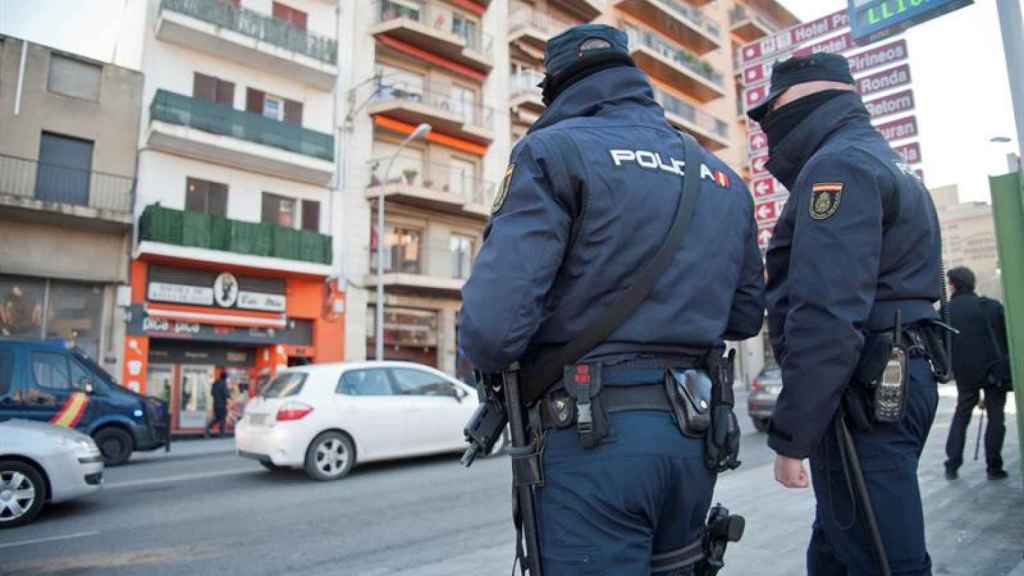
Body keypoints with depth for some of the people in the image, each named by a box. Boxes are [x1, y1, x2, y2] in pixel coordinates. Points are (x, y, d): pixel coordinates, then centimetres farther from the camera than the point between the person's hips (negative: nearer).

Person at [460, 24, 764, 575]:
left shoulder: (556, 149, -7)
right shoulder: (724, 177, 14)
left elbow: (494, 322, -19)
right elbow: (745, 316, 17)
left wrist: (490, 355, 3)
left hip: (595, 432, -7)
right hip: (694, 429, 7)